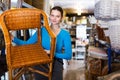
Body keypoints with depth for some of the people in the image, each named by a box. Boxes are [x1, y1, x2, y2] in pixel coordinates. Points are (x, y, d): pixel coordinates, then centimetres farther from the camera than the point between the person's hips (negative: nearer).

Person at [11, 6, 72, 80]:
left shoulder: (65, 34, -2)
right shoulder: (42, 30, 4)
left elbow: (68, 55, -6)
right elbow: (27, 44, 1)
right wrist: (13, 38, -10)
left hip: (56, 63, -1)